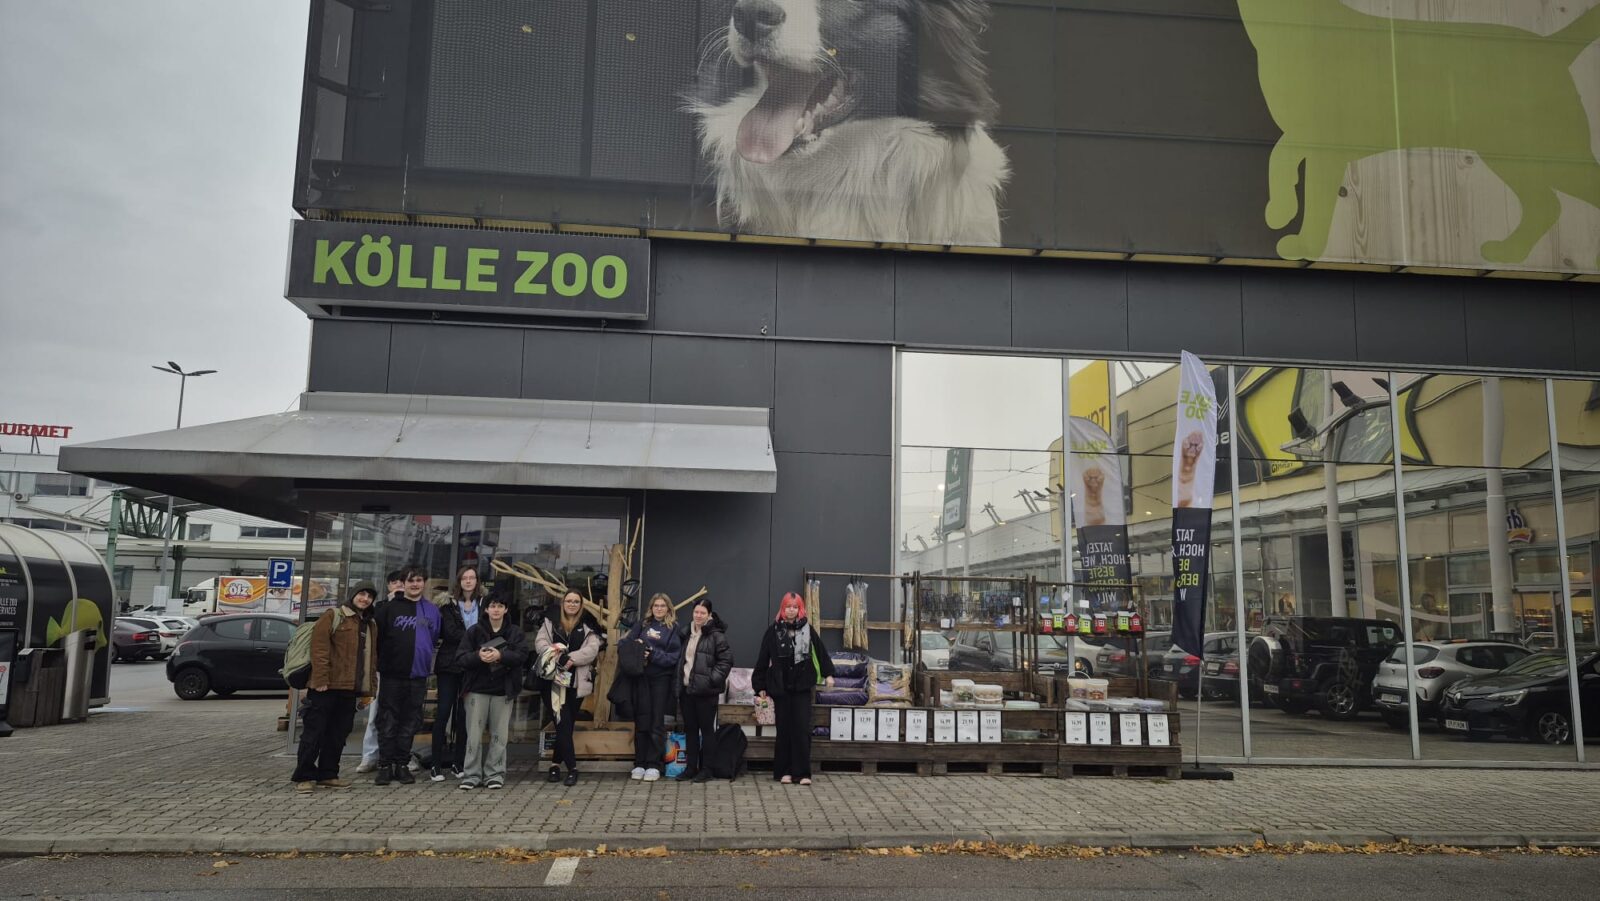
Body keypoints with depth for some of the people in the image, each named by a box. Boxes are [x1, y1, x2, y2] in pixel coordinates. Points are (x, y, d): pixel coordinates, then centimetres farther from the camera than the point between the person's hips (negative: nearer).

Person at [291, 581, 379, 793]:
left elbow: (372, 660, 19)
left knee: (338, 734, 10)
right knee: (315, 732, -2)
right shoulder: (333, 617, -3)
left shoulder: (371, 625, 18)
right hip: (326, 687, -7)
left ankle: (327, 774, 20)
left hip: (350, 690, 7)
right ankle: (303, 776, 5)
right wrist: (321, 679, -19)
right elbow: (319, 648, -12)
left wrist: (368, 690, 15)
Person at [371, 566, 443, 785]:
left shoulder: (432, 611, 9)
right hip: (392, 676, -3)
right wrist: (380, 665, -3)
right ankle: (385, 765, 9)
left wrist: (428, 664, 11)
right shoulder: (390, 608, -2)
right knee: (388, 722, 1)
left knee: (410, 723, 8)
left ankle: (402, 765, 16)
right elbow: (377, 637, -3)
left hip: (418, 676, 3)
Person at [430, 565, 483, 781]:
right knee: (444, 712, -2)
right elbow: (450, 632, -9)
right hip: (449, 664, -1)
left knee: (464, 714, 4)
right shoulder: (449, 605, 4)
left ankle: (458, 763, 12)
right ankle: (437, 765, 2)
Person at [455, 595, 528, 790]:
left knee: (499, 734, 4)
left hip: (503, 690, 1)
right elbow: (461, 657, -3)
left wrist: (500, 655, -24)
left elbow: (522, 655, -9)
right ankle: (472, 775, 8)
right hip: (478, 688, 0)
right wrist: (478, 656, -23)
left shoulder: (515, 633, 5)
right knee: (474, 734, 0)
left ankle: (495, 774, 12)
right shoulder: (474, 631, 3)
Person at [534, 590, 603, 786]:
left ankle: (557, 763, 20)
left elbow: (592, 649, -7)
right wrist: (554, 654, -21)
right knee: (563, 723, -8)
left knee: (566, 724, 7)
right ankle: (572, 767, -5)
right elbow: (540, 642, -2)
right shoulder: (550, 622, 10)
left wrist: (571, 658, -21)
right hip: (555, 679, -1)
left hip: (577, 681, 1)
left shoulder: (588, 626, 6)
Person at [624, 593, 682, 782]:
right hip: (641, 677, 2)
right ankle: (639, 764, 14)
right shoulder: (643, 625, 11)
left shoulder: (673, 628, 2)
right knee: (641, 721, 5)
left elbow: (674, 657, -6)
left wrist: (653, 654, -16)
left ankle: (654, 765, 8)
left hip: (661, 679, -2)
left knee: (657, 723, 2)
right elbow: (625, 642, 7)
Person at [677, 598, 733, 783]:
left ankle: (706, 768, 9)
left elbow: (726, 660, -11)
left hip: (705, 690, -6)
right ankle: (691, 767, 20)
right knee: (690, 729, 12)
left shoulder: (716, 635, -9)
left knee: (707, 729, 2)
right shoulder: (686, 633, 11)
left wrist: (713, 679, -15)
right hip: (687, 688, 6)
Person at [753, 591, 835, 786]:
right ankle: (784, 771, 14)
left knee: (802, 729, -4)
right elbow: (763, 659, 3)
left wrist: (828, 674, 4)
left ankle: (802, 772, 0)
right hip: (780, 687, 0)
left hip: (802, 687, 0)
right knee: (784, 729, 5)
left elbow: (821, 651, 8)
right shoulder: (773, 631, 0)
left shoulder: (807, 629, 2)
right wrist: (760, 686, 3)